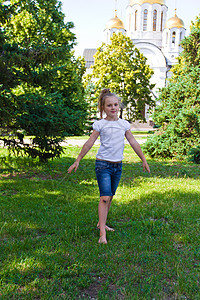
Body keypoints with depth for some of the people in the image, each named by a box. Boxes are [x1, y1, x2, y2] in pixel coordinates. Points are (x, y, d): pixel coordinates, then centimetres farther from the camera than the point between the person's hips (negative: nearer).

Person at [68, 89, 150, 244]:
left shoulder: (124, 124, 6)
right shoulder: (100, 124, -4)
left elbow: (133, 143, 11)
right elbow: (89, 143, -2)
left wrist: (144, 160, 14)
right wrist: (77, 161, -1)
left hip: (117, 165, 5)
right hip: (103, 164, -5)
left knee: (110, 197, 13)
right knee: (105, 197, -12)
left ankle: (101, 223, 30)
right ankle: (102, 233, -8)